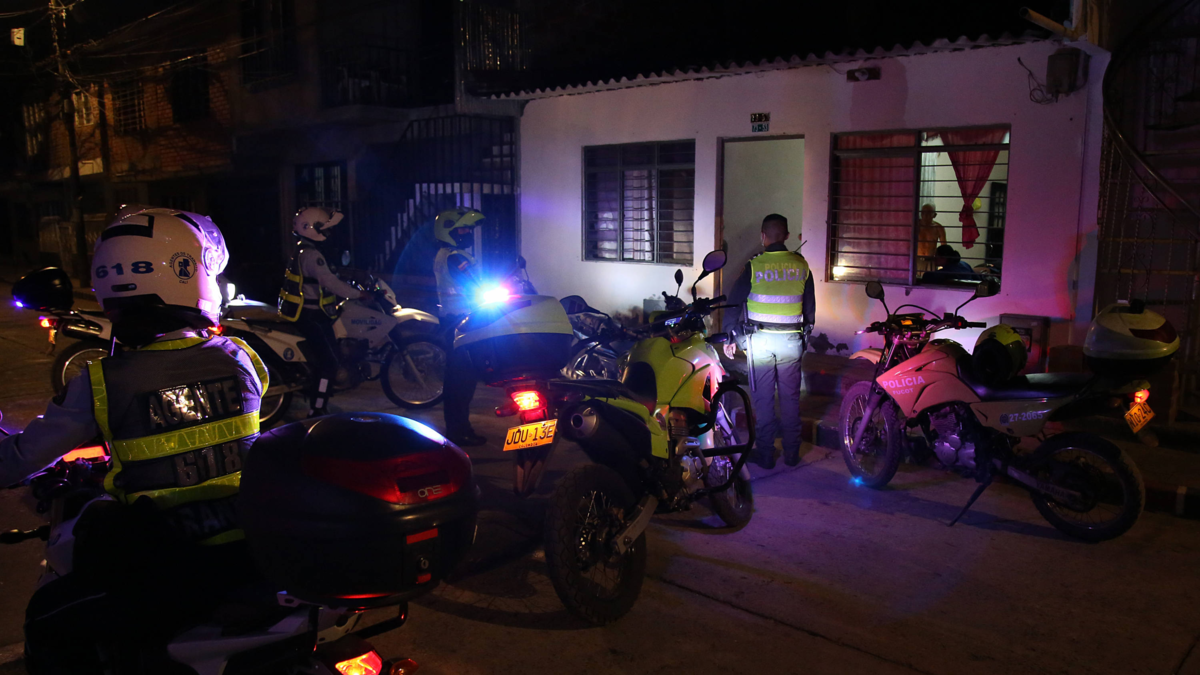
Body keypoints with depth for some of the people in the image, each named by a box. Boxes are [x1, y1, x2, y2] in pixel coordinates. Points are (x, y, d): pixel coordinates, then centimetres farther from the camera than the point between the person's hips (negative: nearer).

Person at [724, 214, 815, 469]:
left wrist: (731, 338, 4)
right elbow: (810, 305, 10)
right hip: (791, 340, 3)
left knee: (763, 398, 5)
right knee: (790, 397, 11)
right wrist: (806, 334, 22)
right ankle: (792, 453, 18)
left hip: (760, 339, -3)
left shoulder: (754, 266, -8)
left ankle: (765, 454, 11)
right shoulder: (801, 265, 2)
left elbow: (735, 302, -5)